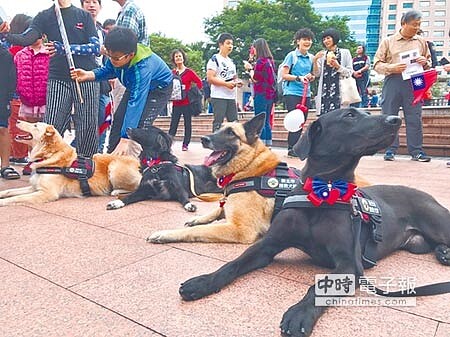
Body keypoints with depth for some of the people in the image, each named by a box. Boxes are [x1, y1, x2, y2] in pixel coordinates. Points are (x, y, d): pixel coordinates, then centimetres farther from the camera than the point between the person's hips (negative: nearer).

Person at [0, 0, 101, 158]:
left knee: (88, 127, 1)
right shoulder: (44, 16, 10)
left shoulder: (84, 16, 8)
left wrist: (65, 49, -14)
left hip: (86, 79, 0)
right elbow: (27, 38, -4)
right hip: (58, 79, 1)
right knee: (52, 127, -4)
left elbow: (95, 46, -3)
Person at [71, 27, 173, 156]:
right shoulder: (115, 55, -25)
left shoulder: (142, 68, -43)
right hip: (135, 86, 7)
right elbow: (109, 70, -2)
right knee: (118, 118, 0)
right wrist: (89, 75, -24)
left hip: (159, 88, -7)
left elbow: (135, 103, -46)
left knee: (140, 124, -24)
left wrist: (125, 140, -47)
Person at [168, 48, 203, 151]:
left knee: (187, 124, 4)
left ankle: (185, 144, 12)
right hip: (176, 103, 3)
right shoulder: (172, 73, 9)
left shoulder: (189, 72, -1)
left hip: (187, 102, -2)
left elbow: (199, 83, -3)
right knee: (173, 124, 1)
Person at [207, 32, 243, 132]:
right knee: (218, 124, -6)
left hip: (231, 97, 8)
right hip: (218, 97, -8)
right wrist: (226, 84, -21)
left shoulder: (231, 61, 20)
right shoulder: (214, 60, -4)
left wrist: (237, 82, 6)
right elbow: (210, 78, -14)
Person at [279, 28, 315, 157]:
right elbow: (284, 75, -6)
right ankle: (292, 148, -4)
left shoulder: (311, 57, 13)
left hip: (306, 93, 6)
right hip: (292, 92, -6)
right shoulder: (292, 55, -2)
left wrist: (311, 77, 0)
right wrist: (299, 78, -18)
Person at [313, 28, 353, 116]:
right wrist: (315, 60, -6)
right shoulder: (322, 54, 17)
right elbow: (317, 74, 9)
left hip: (339, 91, -2)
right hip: (324, 91, 3)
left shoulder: (345, 52, 9)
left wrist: (338, 66, -11)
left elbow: (350, 72, 3)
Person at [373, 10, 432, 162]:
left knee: (415, 118, -1)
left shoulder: (421, 42, 15)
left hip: (414, 82, 2)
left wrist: (425, 62, -2)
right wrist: (392, 67, -14)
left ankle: (416, 151, 6)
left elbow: (429, 62, 22)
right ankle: (390, 150, 9)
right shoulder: (388, 41, 8)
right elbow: (377, 64, 3)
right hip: (393, 81, -1)